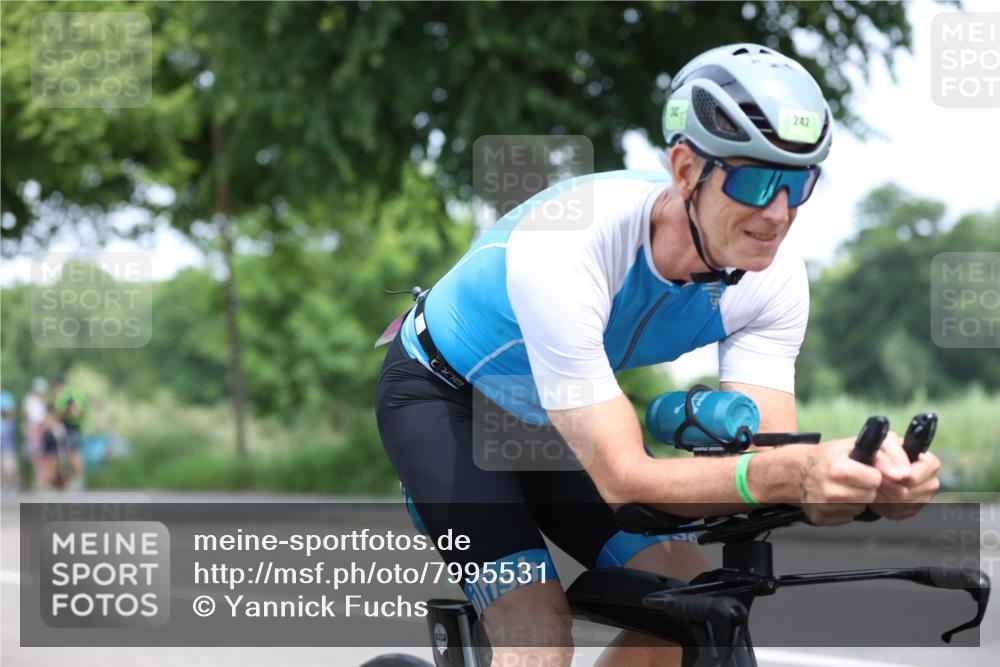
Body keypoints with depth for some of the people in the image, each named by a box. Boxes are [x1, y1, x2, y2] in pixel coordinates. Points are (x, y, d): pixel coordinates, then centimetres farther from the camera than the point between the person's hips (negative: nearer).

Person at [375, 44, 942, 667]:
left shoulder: (773, 277, -23)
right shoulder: (564, 246, -40)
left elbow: (764, 458, -26)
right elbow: (622, 478, -42)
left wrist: (872, 479, -50)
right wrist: (791, 474, -58)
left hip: (553, 418, 6)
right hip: (440, 396, -6)